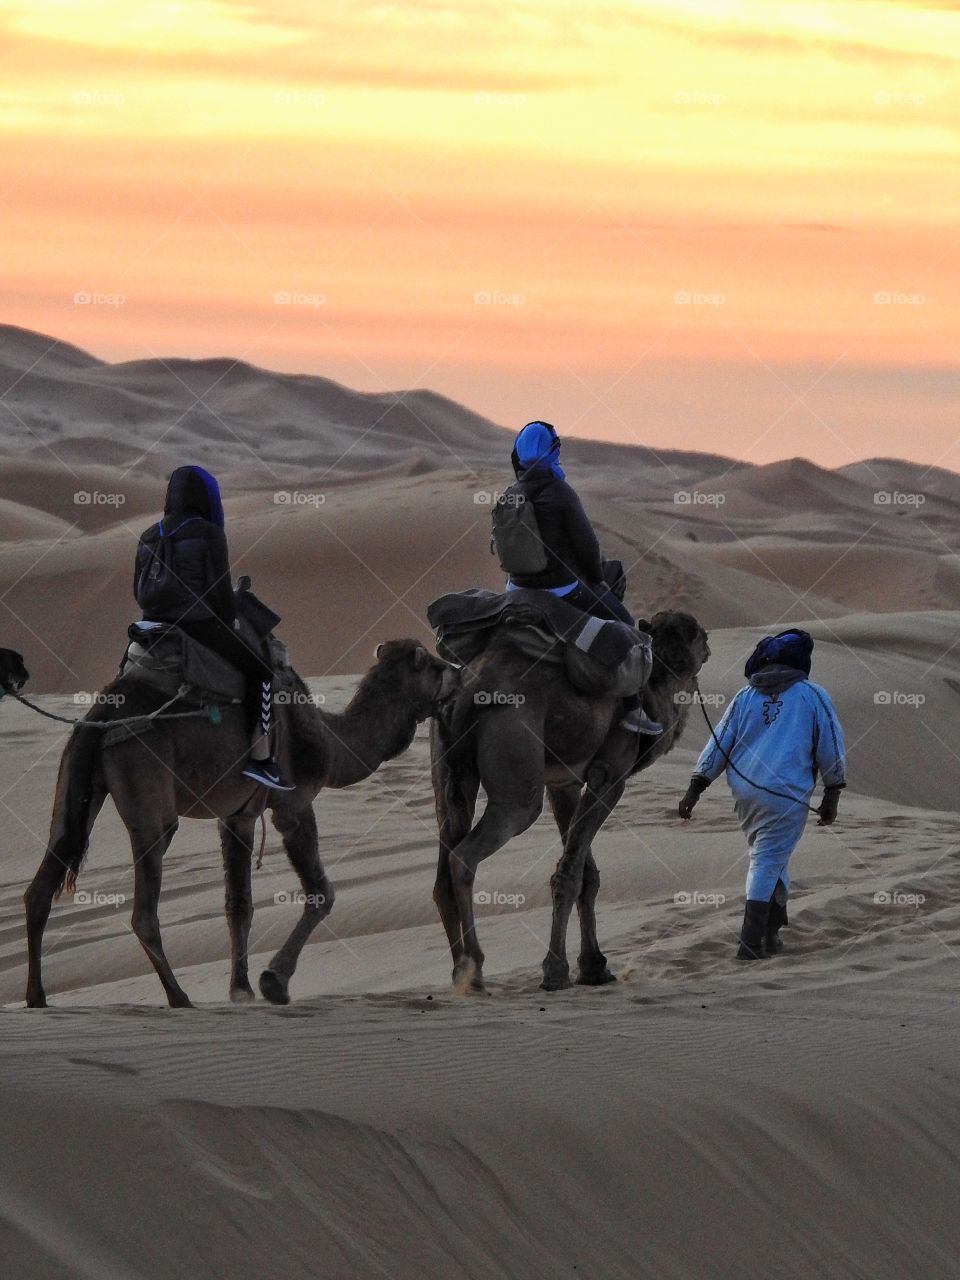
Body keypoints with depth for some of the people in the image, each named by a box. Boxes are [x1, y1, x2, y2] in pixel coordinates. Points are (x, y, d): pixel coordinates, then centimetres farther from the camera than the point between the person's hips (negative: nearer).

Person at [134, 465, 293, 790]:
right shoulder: (208, 534, -8)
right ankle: (259, 759, 2)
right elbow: (220, 590, -10)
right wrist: (231, 621, 7)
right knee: (260, 670, 7)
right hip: (199, 626, -6)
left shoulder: (150, 537, 10)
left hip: (156, 626, 6)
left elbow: (139, 590, 13)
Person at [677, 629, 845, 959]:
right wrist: (832, 796, 10)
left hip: (744, 791, 4)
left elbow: (718, 744, 10)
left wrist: (694, 789, 11)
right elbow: (831, 748, 3)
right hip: (787, 794, -4)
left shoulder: (745, 697, 11)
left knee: (770, 858, 20)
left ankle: (772, 931, 22)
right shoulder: (813, 696, 2)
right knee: (767, 863, -5)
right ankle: (751, 941, -10)